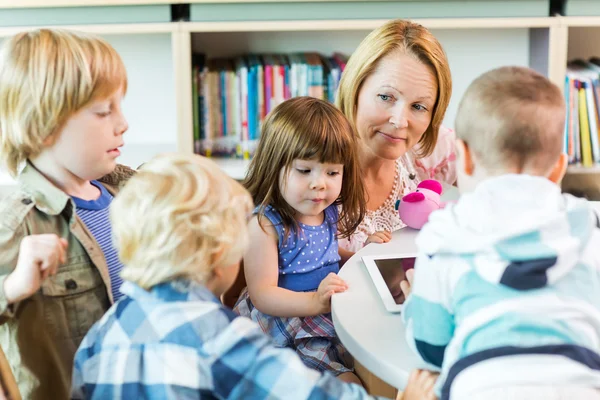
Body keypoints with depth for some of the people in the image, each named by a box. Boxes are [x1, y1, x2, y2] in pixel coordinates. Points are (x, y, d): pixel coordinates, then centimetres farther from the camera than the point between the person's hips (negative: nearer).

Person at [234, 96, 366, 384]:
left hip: (331, 312, 8)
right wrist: (315, 301, -33)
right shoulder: (264, 224, -16)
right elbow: (262, 295, -20)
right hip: (283, 322, -8)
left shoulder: (331, 212, 7)